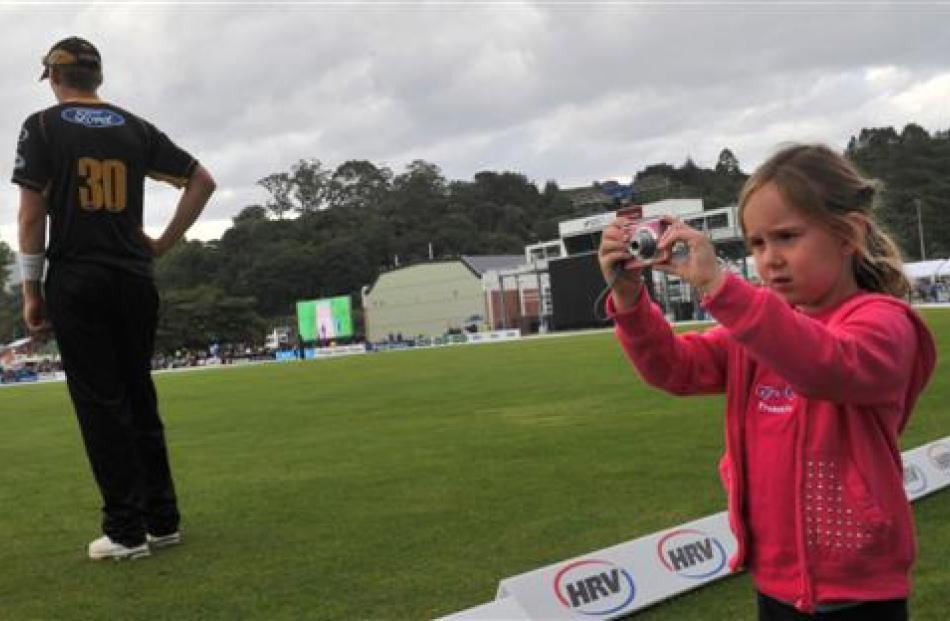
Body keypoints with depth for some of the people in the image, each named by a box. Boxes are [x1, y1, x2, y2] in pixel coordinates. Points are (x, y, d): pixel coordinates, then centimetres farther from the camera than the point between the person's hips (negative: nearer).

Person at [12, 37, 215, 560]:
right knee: (139, 398, 11)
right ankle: (162, 521, 14)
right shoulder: (136, 129, 10)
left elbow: (32, 213, -6)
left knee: (99, 403, -1)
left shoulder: (42, 126, 0)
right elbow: (202, 180, 10)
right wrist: (165, 242, 12)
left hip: (76, 282, -4)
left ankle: (125, 530, 0)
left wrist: (31, 291, -1)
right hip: (135, 280, 4)